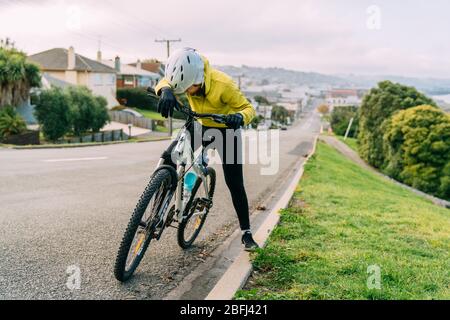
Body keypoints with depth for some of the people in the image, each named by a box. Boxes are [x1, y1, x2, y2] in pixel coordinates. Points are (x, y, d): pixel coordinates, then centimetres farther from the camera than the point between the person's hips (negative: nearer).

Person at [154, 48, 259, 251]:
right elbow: (165, 81, -31)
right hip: (200, 126, 4)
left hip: (226, 130, -4)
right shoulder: (188, 78, -19)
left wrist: (239, 117, -47)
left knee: (235, 183, -5)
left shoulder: (222, 84, -32)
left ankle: (246, 233, 8)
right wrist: (166, 91, -55)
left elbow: (247, 107, -24)